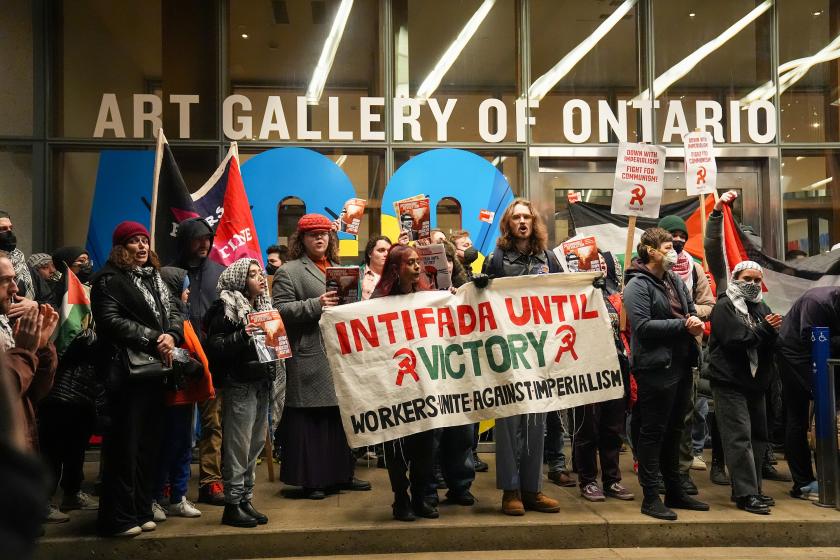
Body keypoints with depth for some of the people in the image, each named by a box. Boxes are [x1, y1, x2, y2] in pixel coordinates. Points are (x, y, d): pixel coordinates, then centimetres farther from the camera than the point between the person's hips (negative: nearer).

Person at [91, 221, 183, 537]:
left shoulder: (154, 277, 19)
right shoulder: (108, 280, -2)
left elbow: (173, 312, 13)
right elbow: (112, 321, -15)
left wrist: (171, 336, -8)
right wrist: (153, 340, -18)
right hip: (125, 372, -7)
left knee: (149, 442, 9)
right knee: (124, 444, -5)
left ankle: (141, 510, 19)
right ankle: (117, 518, 3)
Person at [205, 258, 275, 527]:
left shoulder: (263, 307, 17)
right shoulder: (226, 308, -6)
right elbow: (214, 348, -12)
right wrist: (242, 335, -23)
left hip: (261, 384, 7)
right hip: (239, 385, -7)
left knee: (255, 446, 10)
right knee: (238, 447, -4)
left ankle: (246, 500, 19)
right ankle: (232, 505, 5)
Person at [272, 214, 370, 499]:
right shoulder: (289, 271, -1)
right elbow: (280, 309, -11)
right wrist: (315, 304, -19)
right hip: (309, 360, -6)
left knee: (341, 416, 10)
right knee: (310, 419, -3)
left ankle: (341, 474, 22)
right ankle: (310, 479, 8)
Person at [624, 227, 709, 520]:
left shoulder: (676, 280, 15)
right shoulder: (638, 285, -11)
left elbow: (691, 308, 22)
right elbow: (642, 326, -21)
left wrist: (695, 320, -2)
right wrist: (683, 324, -17)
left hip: (681, 364, 9)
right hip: (655, 367, -9)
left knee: (674, 430, 17)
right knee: (653, 432, -2)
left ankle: (675, 491, 29)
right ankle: (651, 498, 6)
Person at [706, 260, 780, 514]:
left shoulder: (761, 307, 16)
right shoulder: (724, 307, -6)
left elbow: (773, 344, 5)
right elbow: (735, 340, -19)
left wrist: (772, 331, -16)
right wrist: (765, 329, -15)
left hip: (755, 382, 8)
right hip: (730, 383, -8)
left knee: (758, 436, 13)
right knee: (740, 438, -10)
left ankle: (752, 488, 23)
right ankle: (746, 494, -9)